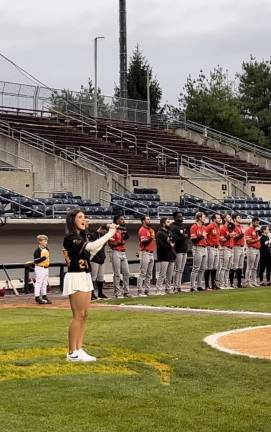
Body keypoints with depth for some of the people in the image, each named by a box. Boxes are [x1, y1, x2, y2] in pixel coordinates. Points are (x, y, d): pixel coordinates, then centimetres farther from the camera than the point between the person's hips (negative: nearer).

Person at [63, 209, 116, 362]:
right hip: (76, 277, -9)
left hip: (85, 277, 9)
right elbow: (91, 247, -23)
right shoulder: (70, 237, -13)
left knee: (84, 315, 8)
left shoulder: (81, 237, 14)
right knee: (78, 316, -7)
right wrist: (109, 234, -16)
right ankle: (72, 353, -3)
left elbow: (89, 255, 20)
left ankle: (79, 349, 11)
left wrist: (105, 240, 14)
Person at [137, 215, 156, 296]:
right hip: (145, 253, -9)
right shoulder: (142, 230, -9)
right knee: (143, 273, -9)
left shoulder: (151, 230, 18)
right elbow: (143, 241, -20)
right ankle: (140, 291, -8)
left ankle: (147, 290, 15)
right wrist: (150, 238, -33)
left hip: (151, 253, 9)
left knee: (149, 274, 10)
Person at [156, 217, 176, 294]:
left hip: (171, 257, 8)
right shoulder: (159, 233, -7)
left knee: (170, 275, 9)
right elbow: (160, 245, -17)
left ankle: (168, 289, 16)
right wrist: (169, 246, -9)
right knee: (162, 275, -9)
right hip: (163, 258, -8)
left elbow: (173, 243, 29)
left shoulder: (169, 232, 20)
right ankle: (159, 290, -8)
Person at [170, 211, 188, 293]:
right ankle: (176, 287, -3)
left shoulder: (182, 226, 19)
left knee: (181, 270, 10)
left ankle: (179, 286, 14)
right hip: (178, 250, -9)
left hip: (184, 250, 9)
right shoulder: (173, 227, -10)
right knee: (178, 269, -7)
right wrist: (183, 237, -19)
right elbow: (173, 238, -19)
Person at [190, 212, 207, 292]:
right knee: (196, 268, -7)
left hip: (204, 248, 8)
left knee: (203, 269, 9)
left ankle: (199, 285, 16)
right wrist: (201, 236, -24)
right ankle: (193, 287, -5)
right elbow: (193, 239, -16)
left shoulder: (204, 227, 17)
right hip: (197, 249, -8)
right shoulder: (194, 227, -9)